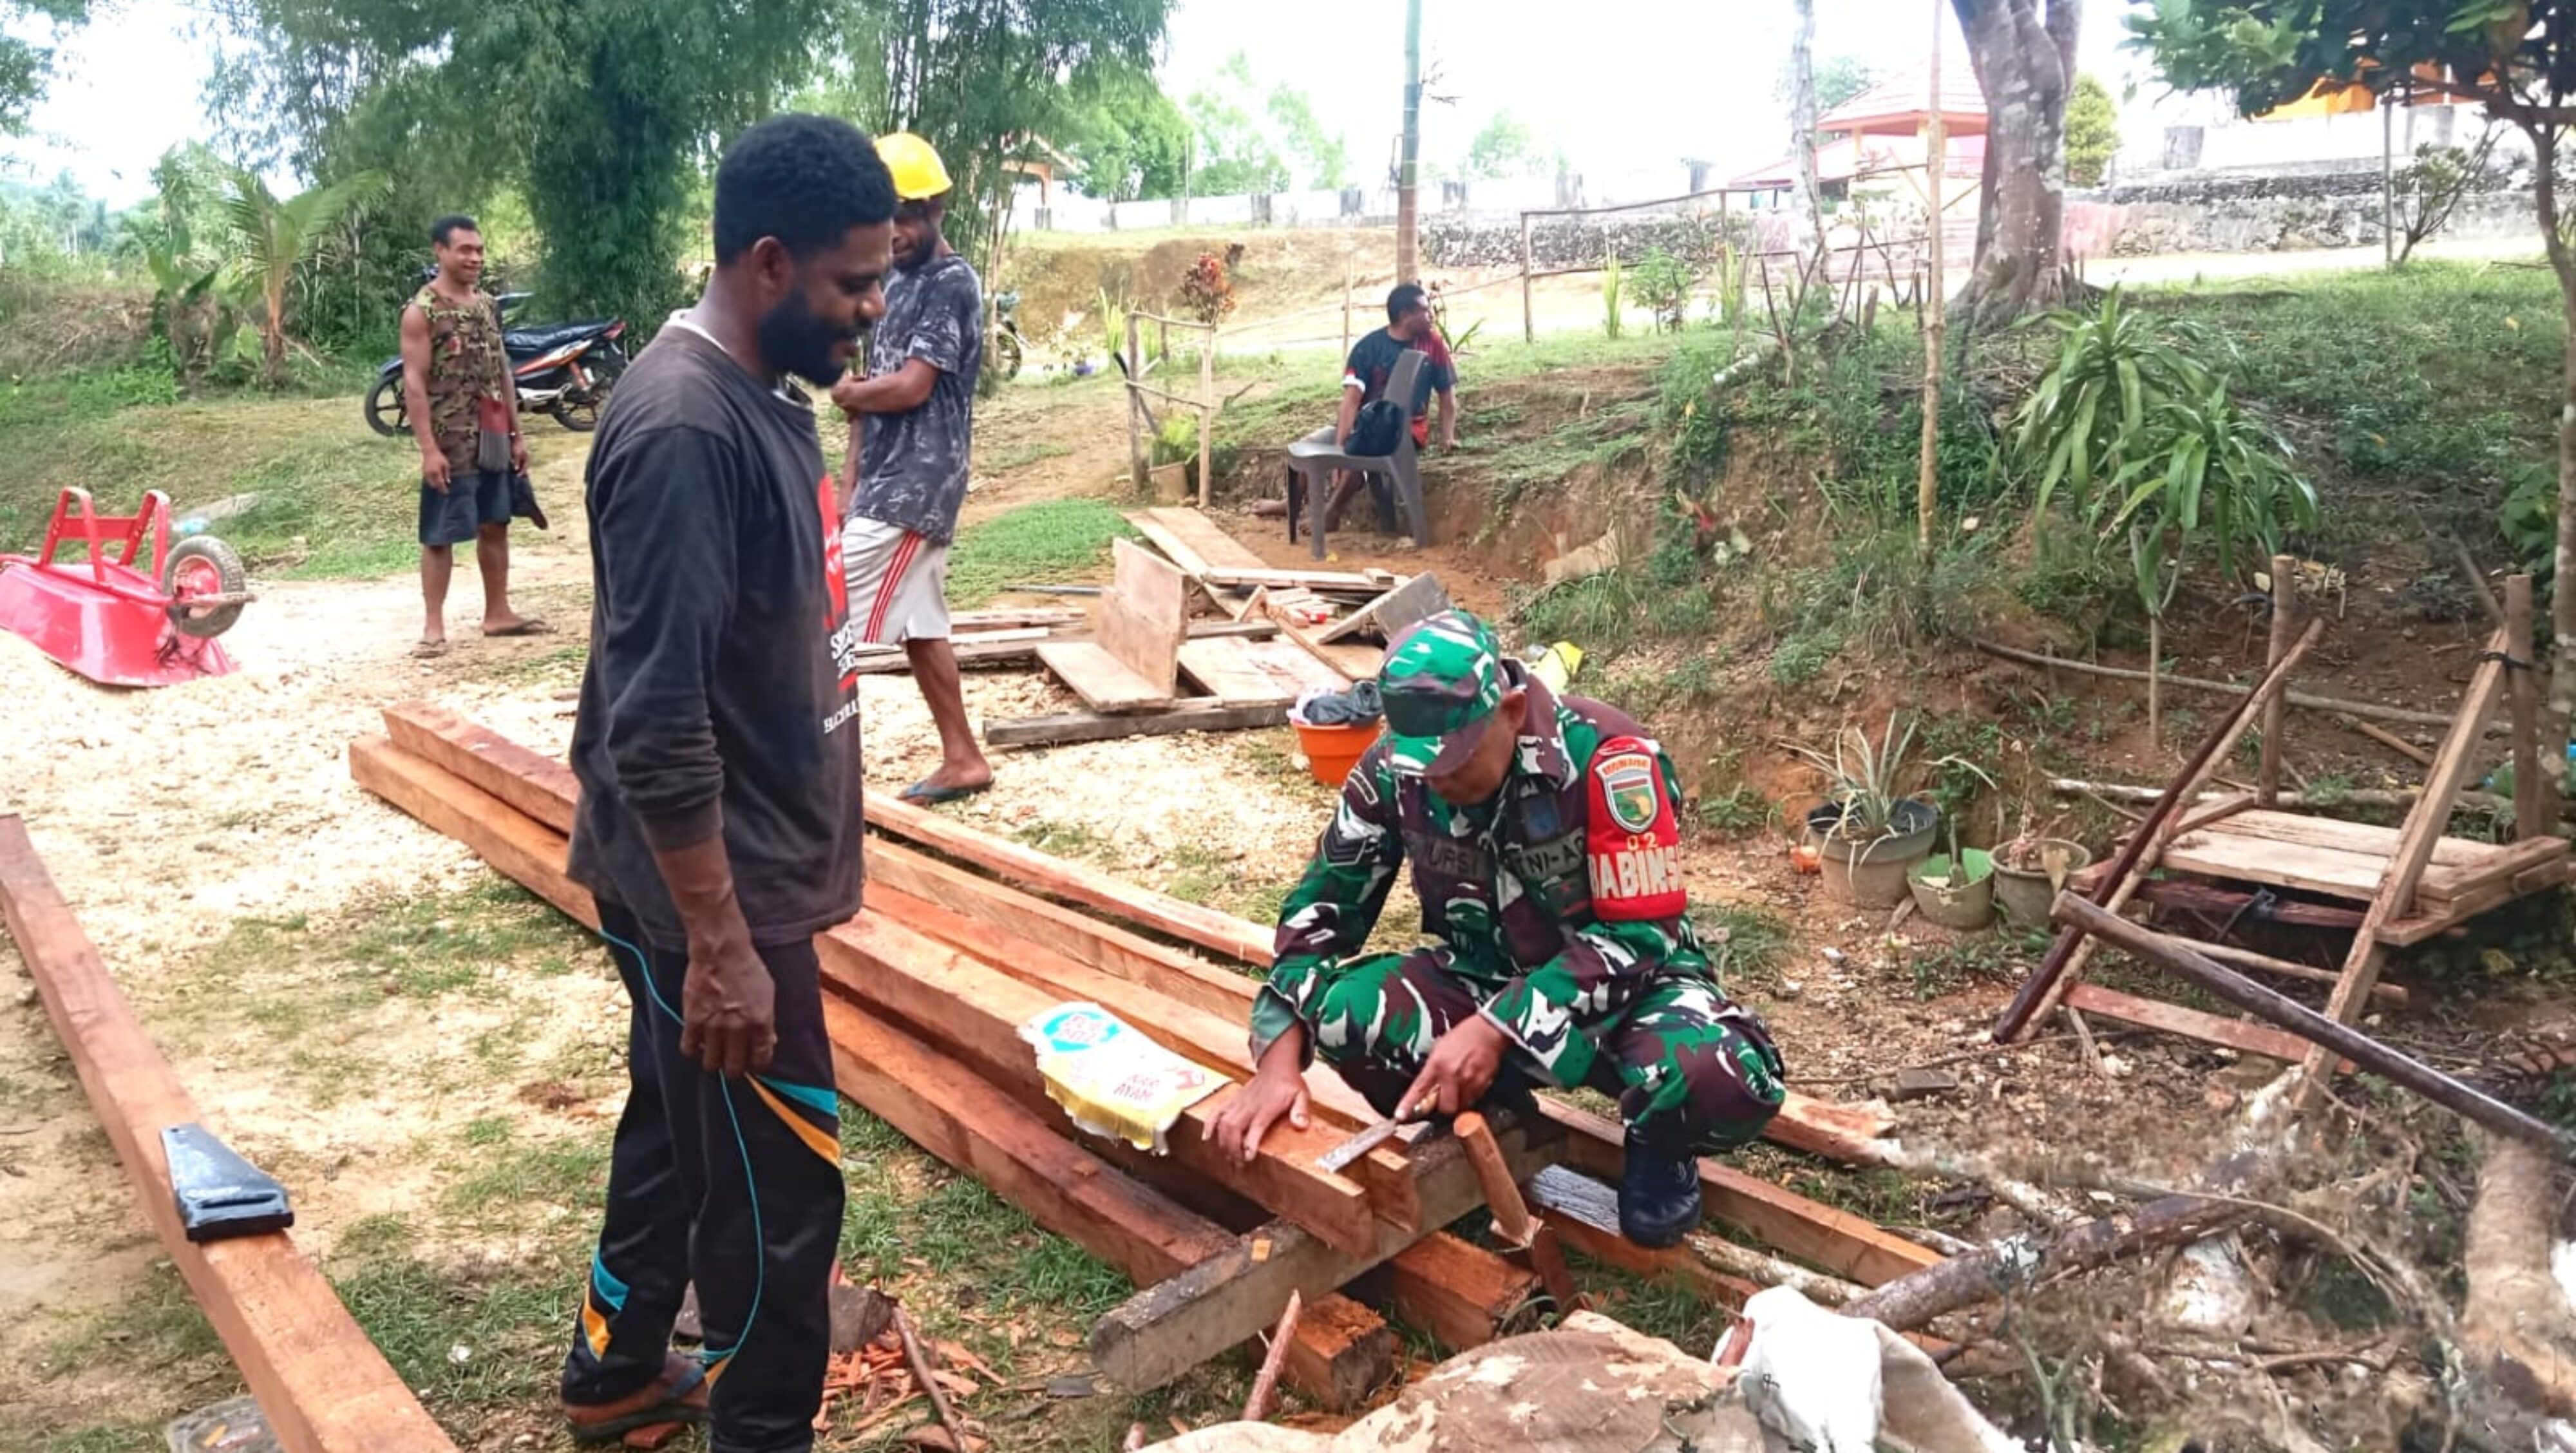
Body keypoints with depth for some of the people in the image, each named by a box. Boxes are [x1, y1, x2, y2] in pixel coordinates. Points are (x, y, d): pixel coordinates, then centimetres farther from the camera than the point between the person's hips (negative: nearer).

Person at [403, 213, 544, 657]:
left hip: (492, 438, 7)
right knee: (439, 534, -2)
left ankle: (498, 613, 23)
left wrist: (516, 433, 12)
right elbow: (414, 382, -13)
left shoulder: (488, 304, 11)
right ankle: (434, 626, 3)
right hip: (450, 441, -7)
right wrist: (429, 448, -19)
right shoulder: (421, 310, -9)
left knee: (495, 525, 13)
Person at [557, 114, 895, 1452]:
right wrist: (718, 942, -24)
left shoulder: (766, 394, 6)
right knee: (776, 1184, 5)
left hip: (745, 864, 10)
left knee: (681, 1127, 24)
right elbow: (654, 720, -27)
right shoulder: (682, 429, -25)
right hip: (707, 886, -10)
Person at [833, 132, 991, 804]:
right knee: (918, 626, 12)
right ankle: (963, 759, 19)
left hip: (917, 483, -9)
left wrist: (845, 391, 0)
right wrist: (851, 487, 12)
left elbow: (908, 388, -20)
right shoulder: (894, 284, 16)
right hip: (887, 483, 9)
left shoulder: (953, 284, -12)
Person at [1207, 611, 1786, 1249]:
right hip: (1486, 980, 3)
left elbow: (1639, 936, -25)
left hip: (1629, 980, -3)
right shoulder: (1394, 769, -13)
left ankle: (1658, 1145, 2)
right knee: (1345, 1014, -27)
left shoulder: (1609, 758, -25)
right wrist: (1280, 1060, -18)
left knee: (1728, 1084, -36)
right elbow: (1322, 907, -6)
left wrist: (1495, 1030, -33)